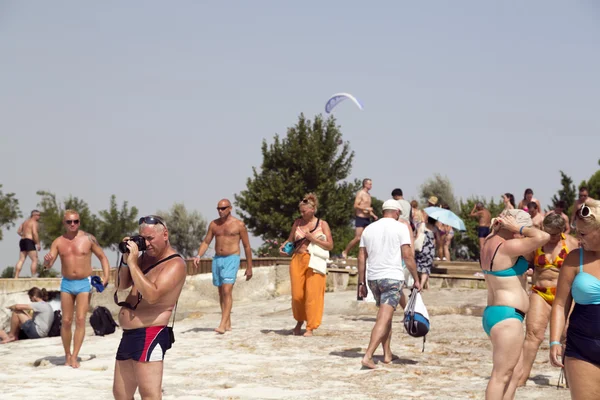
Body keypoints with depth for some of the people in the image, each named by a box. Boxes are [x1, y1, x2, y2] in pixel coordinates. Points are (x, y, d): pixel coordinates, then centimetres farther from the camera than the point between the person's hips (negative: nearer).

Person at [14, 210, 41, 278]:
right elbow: (34, 233, -18)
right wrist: (38, 244, -17)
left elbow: (18, 231, 18)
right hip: (29, 242, -9)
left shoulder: (25, 222, 22)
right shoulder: (34, 222, -5)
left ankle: (16, 277, 1)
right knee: (35, 260, -7)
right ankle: (33, 277, -14)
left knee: (21, 260, 7)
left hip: (22, 241, 9)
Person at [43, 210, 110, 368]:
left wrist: (106, 276, -9)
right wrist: (47, 260, -29)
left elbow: (102, 257, 4)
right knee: (66, 321, 3)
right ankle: (67, 354, 17)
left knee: (80, 320, -11)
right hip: (66, 284, 2)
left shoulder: (88, 239, -4)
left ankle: (74, 356, -9)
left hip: (84, 283, -2)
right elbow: (48, 265, -4)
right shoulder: (58, 242, 1)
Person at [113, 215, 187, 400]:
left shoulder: (175, 264, -11)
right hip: (129, 335, 9)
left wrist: (133, 262, -21)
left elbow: (152, 295, -25)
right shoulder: (145, 256, 14)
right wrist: (126, 259, 1)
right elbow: (121, 286, 18)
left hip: (150, 336, -9)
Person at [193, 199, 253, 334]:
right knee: (221, 292, 9)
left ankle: (222, 325, -22)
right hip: (217, 259, 5)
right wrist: (198, 256, -8)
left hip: (231, 259, -5)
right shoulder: (214, 224, 9)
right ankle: (228, 323, 18)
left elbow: (247, 247, 2)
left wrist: (249, 267, 2)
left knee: (227, 291, -17)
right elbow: (206, 242, 11)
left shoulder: (239, 225, -2)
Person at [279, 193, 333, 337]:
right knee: (297, 294, 2)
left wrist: (312, 238, -12)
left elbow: (330, 245, -3)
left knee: (312, 295, -5)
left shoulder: (322, 224, 2)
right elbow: (290, 239, 17)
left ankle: (310, 327, 4)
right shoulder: (298, 223, 10)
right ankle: (299, 321, 26)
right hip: (297, 260, 3)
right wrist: (283, 246, -5)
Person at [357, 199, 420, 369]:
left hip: (373, 278, 5)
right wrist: (416, 279, -2)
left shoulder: (369, 229, 11)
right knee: (384, 319, -8)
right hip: (393, 278, -5)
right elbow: (407, 256, -9)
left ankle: (387, 354, 23)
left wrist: (361, 282, 14)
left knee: (385, 316, 20)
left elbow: (362, 258, 9)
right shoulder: (400, 228, -3)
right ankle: (368, 356, -19)